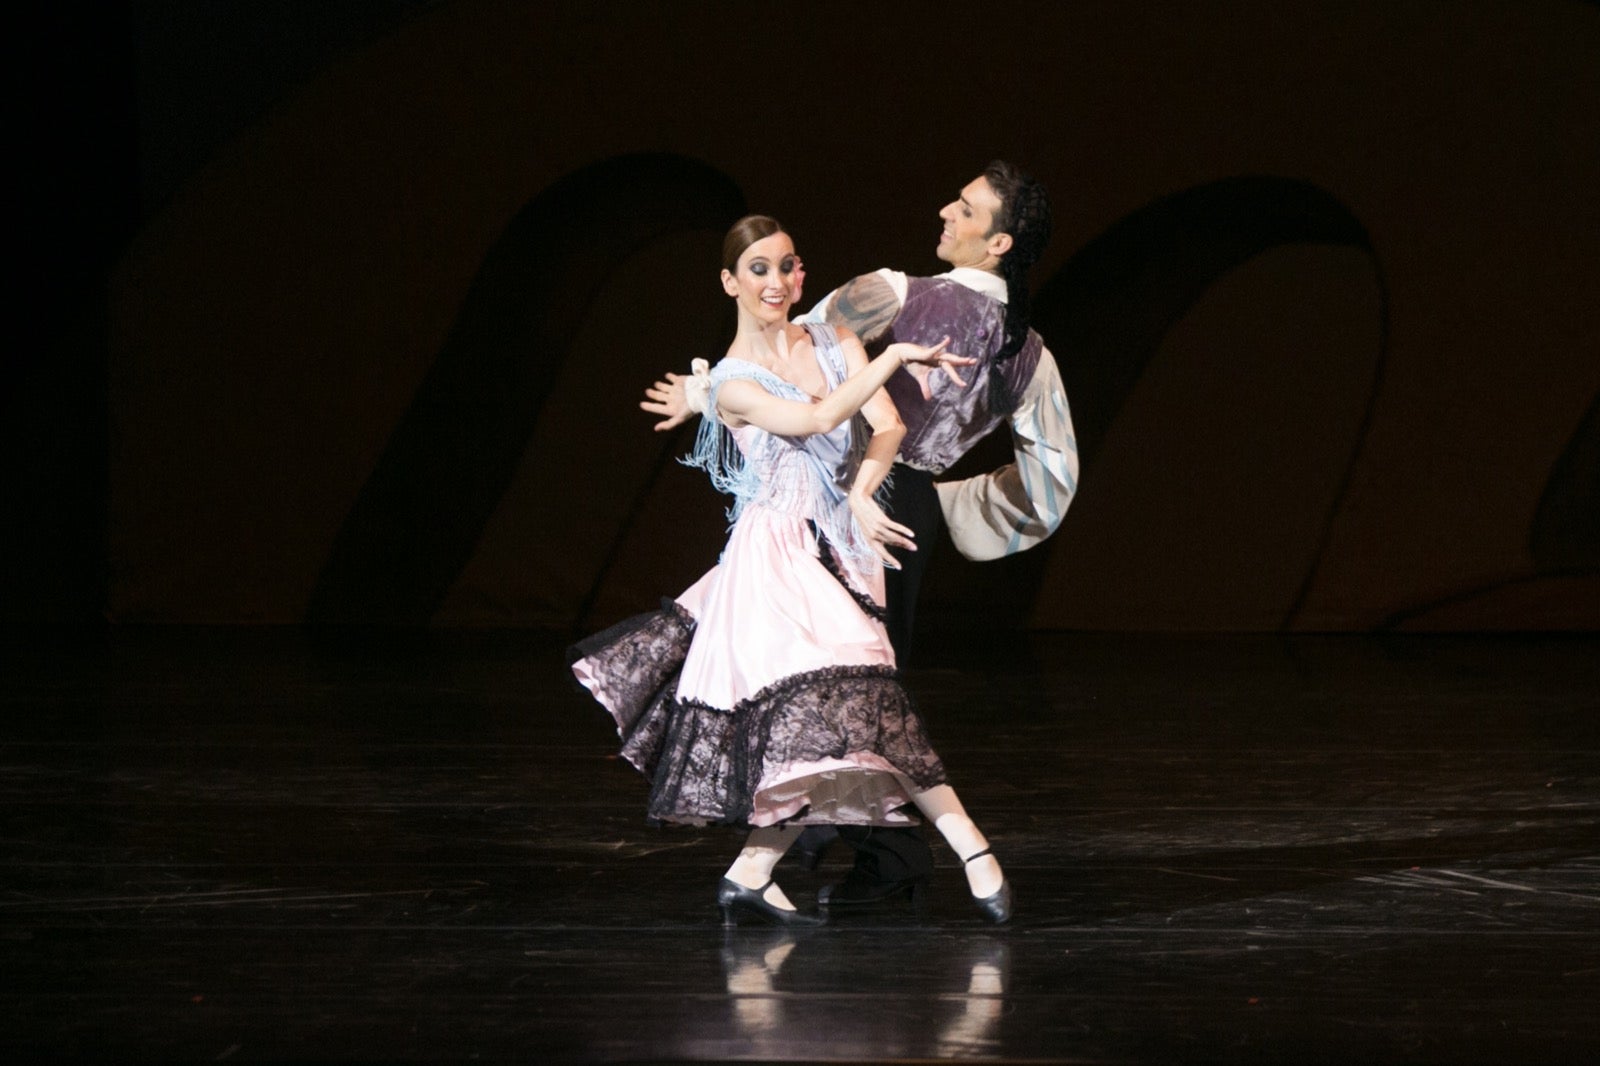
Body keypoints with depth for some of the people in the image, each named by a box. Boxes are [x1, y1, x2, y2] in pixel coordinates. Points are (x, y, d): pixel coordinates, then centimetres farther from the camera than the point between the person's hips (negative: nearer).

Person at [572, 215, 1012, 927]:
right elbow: (820, 420, -16)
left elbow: (889, 427, 2)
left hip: (839, 549, 5)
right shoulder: (733, 384, -1)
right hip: (780, 555, -5)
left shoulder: (834, 345, 12)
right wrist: (896, 356, -16)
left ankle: (750, 875, 5)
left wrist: (860, 495, -15)